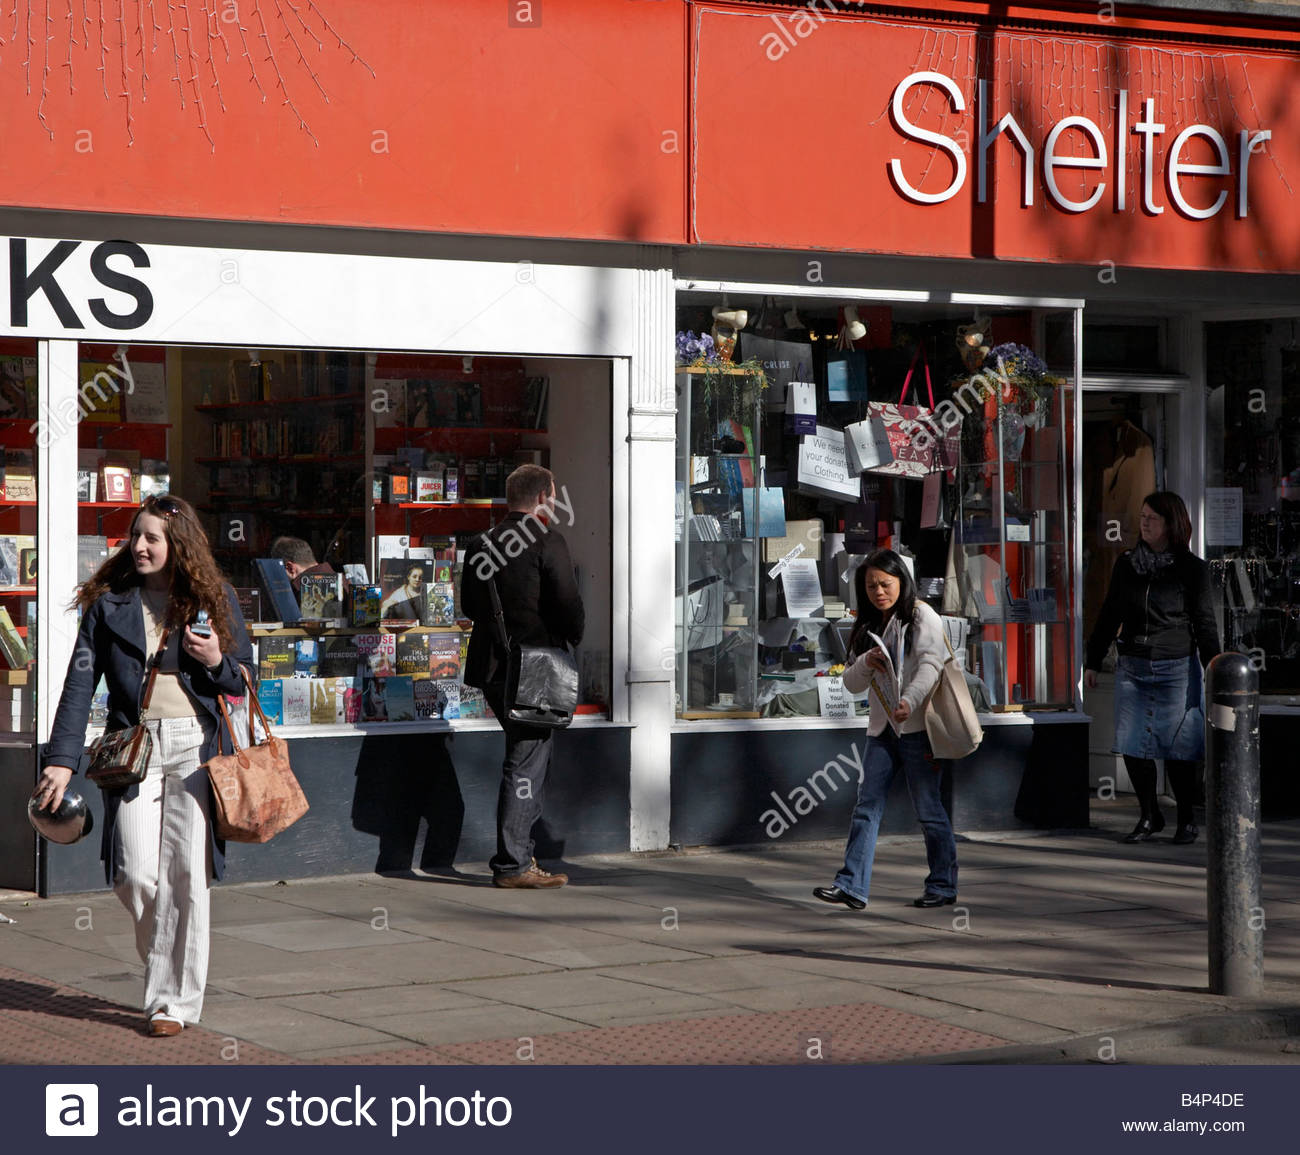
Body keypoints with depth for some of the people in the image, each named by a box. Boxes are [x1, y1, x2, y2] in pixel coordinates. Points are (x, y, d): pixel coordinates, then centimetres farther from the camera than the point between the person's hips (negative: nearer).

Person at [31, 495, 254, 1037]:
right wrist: (61, 759, -6)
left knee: (186, 875, -7)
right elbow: (80, 682, 3)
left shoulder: (215, 600, 8)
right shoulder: (109, 603, 7)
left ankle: (175, 999, 3)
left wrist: (218, 662, -8)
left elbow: (245, 678, 15)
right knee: (135, 875, -9)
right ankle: (162, 965, 21)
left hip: (195, 747, -1)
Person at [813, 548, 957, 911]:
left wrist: (909, 700, -36)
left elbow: (930, 664, -19)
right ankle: (852, 885, -5)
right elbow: (851, 683, 14)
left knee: (928, 809, -2)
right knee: (867, 806, -2)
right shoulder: (867, 627, 16)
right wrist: (866, 663, -9)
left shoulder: (922, 616, -3)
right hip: (881, 729, 6)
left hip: (918, 726, -6)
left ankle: (943, 885, 9)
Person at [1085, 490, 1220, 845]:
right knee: (1133, 746, 2)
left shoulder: (1192, 569, -1)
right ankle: (1148, 816, 16)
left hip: (1176, 669, -4)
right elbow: (1109, 616, 16)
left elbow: (1205, 623, 0)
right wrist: (1092, 661, 16)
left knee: (1177, 748, -2)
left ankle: (1186, 819, 13)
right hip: (1132, 668, 4)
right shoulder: (1126, 565, 9)